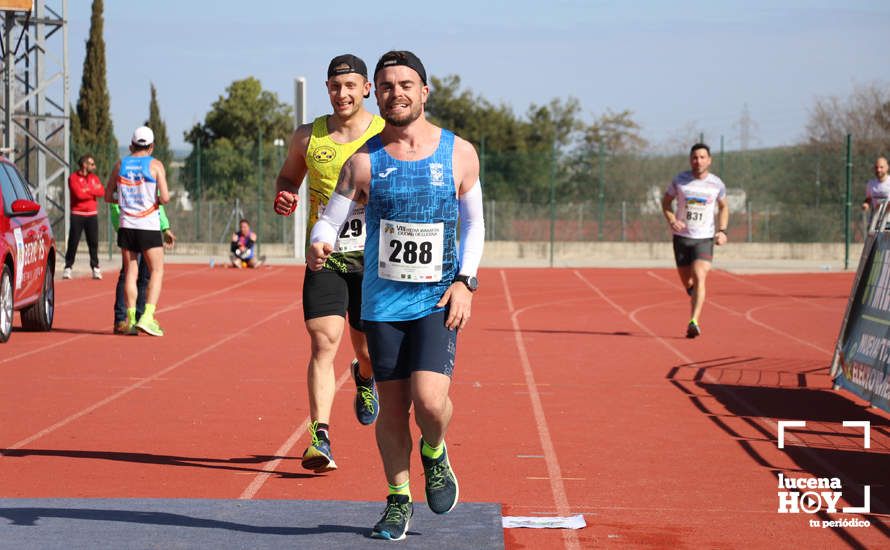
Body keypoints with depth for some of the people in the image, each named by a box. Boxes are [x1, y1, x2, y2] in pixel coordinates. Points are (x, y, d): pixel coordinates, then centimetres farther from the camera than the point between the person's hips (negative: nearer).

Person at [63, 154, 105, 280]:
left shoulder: (94, 177, 13)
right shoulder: (73, 178, -3)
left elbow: (101, 192, -2)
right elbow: (79, 194, -17)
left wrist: (88, 190, -12)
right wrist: (93, 191, -5)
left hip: (92, 214, 4)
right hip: (77, 214, -4)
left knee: (93, 242, 1)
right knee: (73, 242, -4)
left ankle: (95, 268, 6)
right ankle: (68, 267, 1)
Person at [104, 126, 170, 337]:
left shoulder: (120, 165, 7)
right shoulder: (155, 165, -3)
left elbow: (108, 197, 12)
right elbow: (165, 198, -10)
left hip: (126, 226, 3)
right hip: (149, 227, -3)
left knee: (130, 273, 9)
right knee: (157, 271, 3)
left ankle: (130, 319, 5)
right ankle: (147, 317, -12)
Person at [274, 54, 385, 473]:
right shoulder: (308, 137, 3)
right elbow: (289, 176, 20)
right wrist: (284, 197, -3)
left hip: (374, 260, 0)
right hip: (325, 257, 0)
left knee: (368, 350, 11)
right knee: (324, 343, -15)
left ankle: (365, 377, 50)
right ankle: (320, 439, -18)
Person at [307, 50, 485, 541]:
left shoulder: (459, 154, 2)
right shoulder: (364, 161, -1)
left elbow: (474, 222, 11)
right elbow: (330, 219, 0)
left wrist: (465, 281, -2)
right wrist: (318, 245, -24)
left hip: (438, 301, -1)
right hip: (382, 302, 1)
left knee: (429, 400, -17)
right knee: (392, 407, 6)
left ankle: (435, 454, 17)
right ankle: (398, 501, 23)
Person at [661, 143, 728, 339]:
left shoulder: (716, 184, -1)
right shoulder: (679, 180, -3)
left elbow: (723, 207, 17)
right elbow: (666, 201, 11)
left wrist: (722, 230, 3)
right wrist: (672, 221, -8)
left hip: (705, 239, -1)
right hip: (682, 237, 2)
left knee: (699, 278, -21)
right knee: (687, 282, 10)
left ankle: (694, 322, -28)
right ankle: (698, 299, 46)